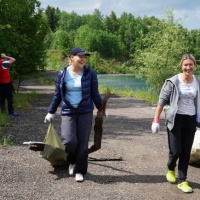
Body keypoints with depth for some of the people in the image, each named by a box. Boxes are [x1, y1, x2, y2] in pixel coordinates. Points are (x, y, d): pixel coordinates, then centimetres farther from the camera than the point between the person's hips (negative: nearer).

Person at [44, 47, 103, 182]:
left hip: (85, 112, 0)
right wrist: (51, 112, 11)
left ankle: (80, 171, 19)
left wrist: (101, 109, 8)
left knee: (83, 143, 2)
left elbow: (95, 94, 6)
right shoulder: (63, 74, 1)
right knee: (69, 141, -12)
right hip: (68, 112, 0)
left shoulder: (90, 73, -2)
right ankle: (72, 161, 21)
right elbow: (58, 95, 9)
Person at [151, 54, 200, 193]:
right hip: (176, 118, -3)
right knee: (176, 150, -3)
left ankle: (182, 181, 17)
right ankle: (170, 169, 30)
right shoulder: (173, 82, -10)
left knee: (186, 152, 6)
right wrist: (156, 120, -10)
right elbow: (162, 100, -7)